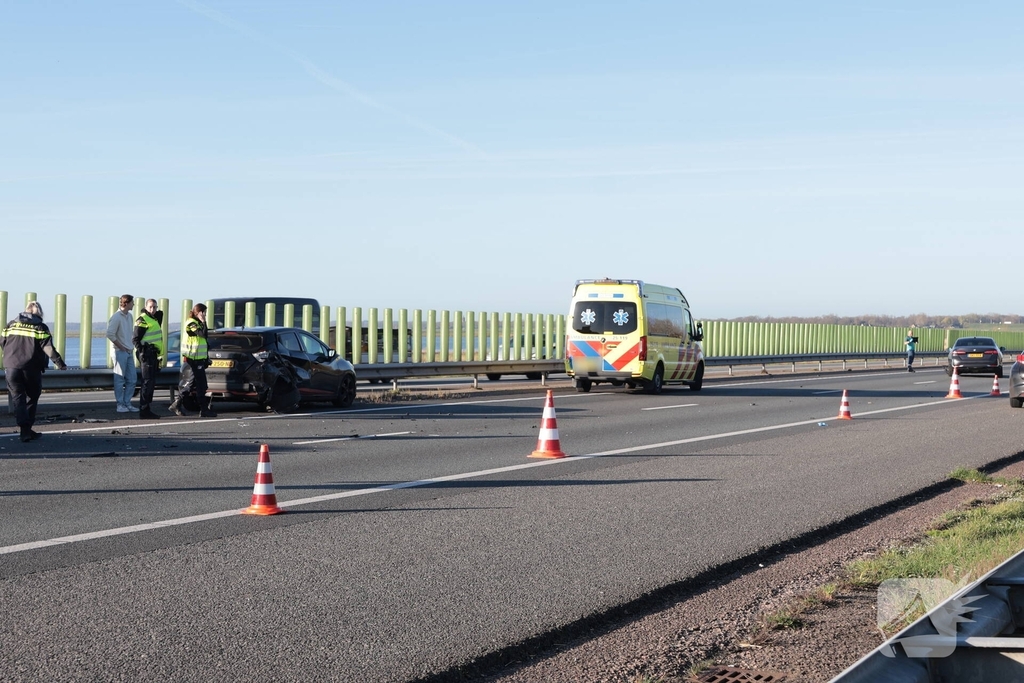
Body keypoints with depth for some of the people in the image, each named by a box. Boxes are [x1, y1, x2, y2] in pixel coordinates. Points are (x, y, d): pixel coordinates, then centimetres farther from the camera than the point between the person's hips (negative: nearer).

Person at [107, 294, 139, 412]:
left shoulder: (129, 316, 12)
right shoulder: (116, 317, -14)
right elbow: (110, 334, -19)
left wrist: (130, 347, 10)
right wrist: (121, 347, -14)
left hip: (128, 352, 8)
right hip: (120, 352, -8)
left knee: (132, 379, 8)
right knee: (120, 379, -2)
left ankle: (127, 403, 16)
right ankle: (120, 405, 3)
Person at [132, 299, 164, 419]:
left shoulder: (154, 319, 18)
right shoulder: (143, 320, -10)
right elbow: (135, 339, -14)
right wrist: (141, 351, -23)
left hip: (154, 355, 10)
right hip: (147, 354, -10)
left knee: (151, 383, 13)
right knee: (148, 382, -11)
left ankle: (147, 410, 19)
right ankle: (143, 411, -11)